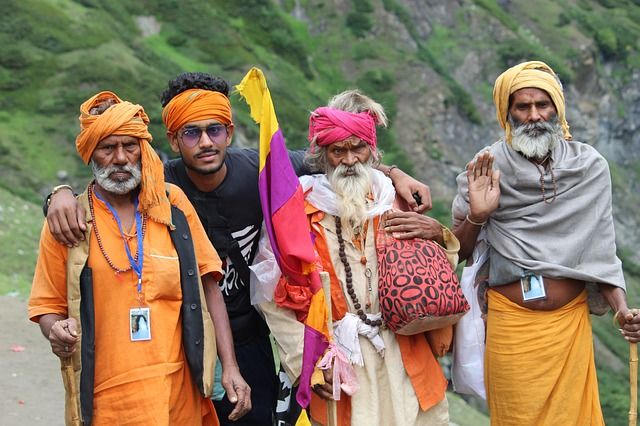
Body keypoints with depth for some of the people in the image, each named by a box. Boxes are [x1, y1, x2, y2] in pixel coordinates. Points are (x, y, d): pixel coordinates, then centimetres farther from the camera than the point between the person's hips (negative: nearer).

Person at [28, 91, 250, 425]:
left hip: (180, 392, 2)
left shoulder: (173, 203, 4)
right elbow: (49, 306, 5)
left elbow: (207, 286, 5)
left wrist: (230, 367, -1)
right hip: (105, 399, -2)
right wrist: (57, 331, -18)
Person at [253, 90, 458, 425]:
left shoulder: (395, 201, 6)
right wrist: (306, 361, -7)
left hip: (404, 361, 3)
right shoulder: (301, 210, -3)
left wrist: (438, 235, -5)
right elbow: (274, 297, -2)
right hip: (336, 367, -2)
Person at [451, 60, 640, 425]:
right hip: (511, 322, -1)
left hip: (571, 321, 1)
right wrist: (477, 216, -17)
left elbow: (601, 248, 4)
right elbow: (458, 252, 2)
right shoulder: (488, 167, -3)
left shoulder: (590, 166, 0)